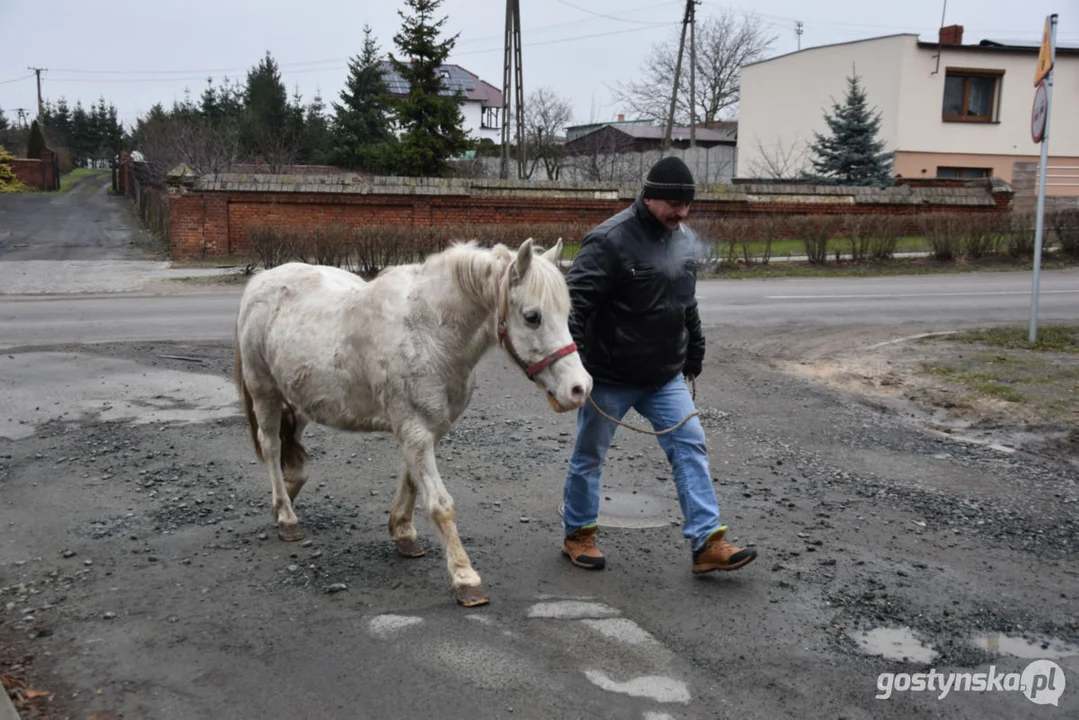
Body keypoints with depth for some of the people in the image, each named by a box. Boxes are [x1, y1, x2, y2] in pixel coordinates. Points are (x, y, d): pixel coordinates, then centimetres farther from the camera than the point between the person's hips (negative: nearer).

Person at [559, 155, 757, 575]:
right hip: (610, 378, -6)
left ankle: (706, 543, 1)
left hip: (666, 376, 6)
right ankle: (578, 534, 28)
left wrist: (695, 352, 22)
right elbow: (576, 303, -22)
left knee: (690, 445, -2)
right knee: (589, 456, 8)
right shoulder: (609, 240, -19)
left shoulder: (685, 240, 6)